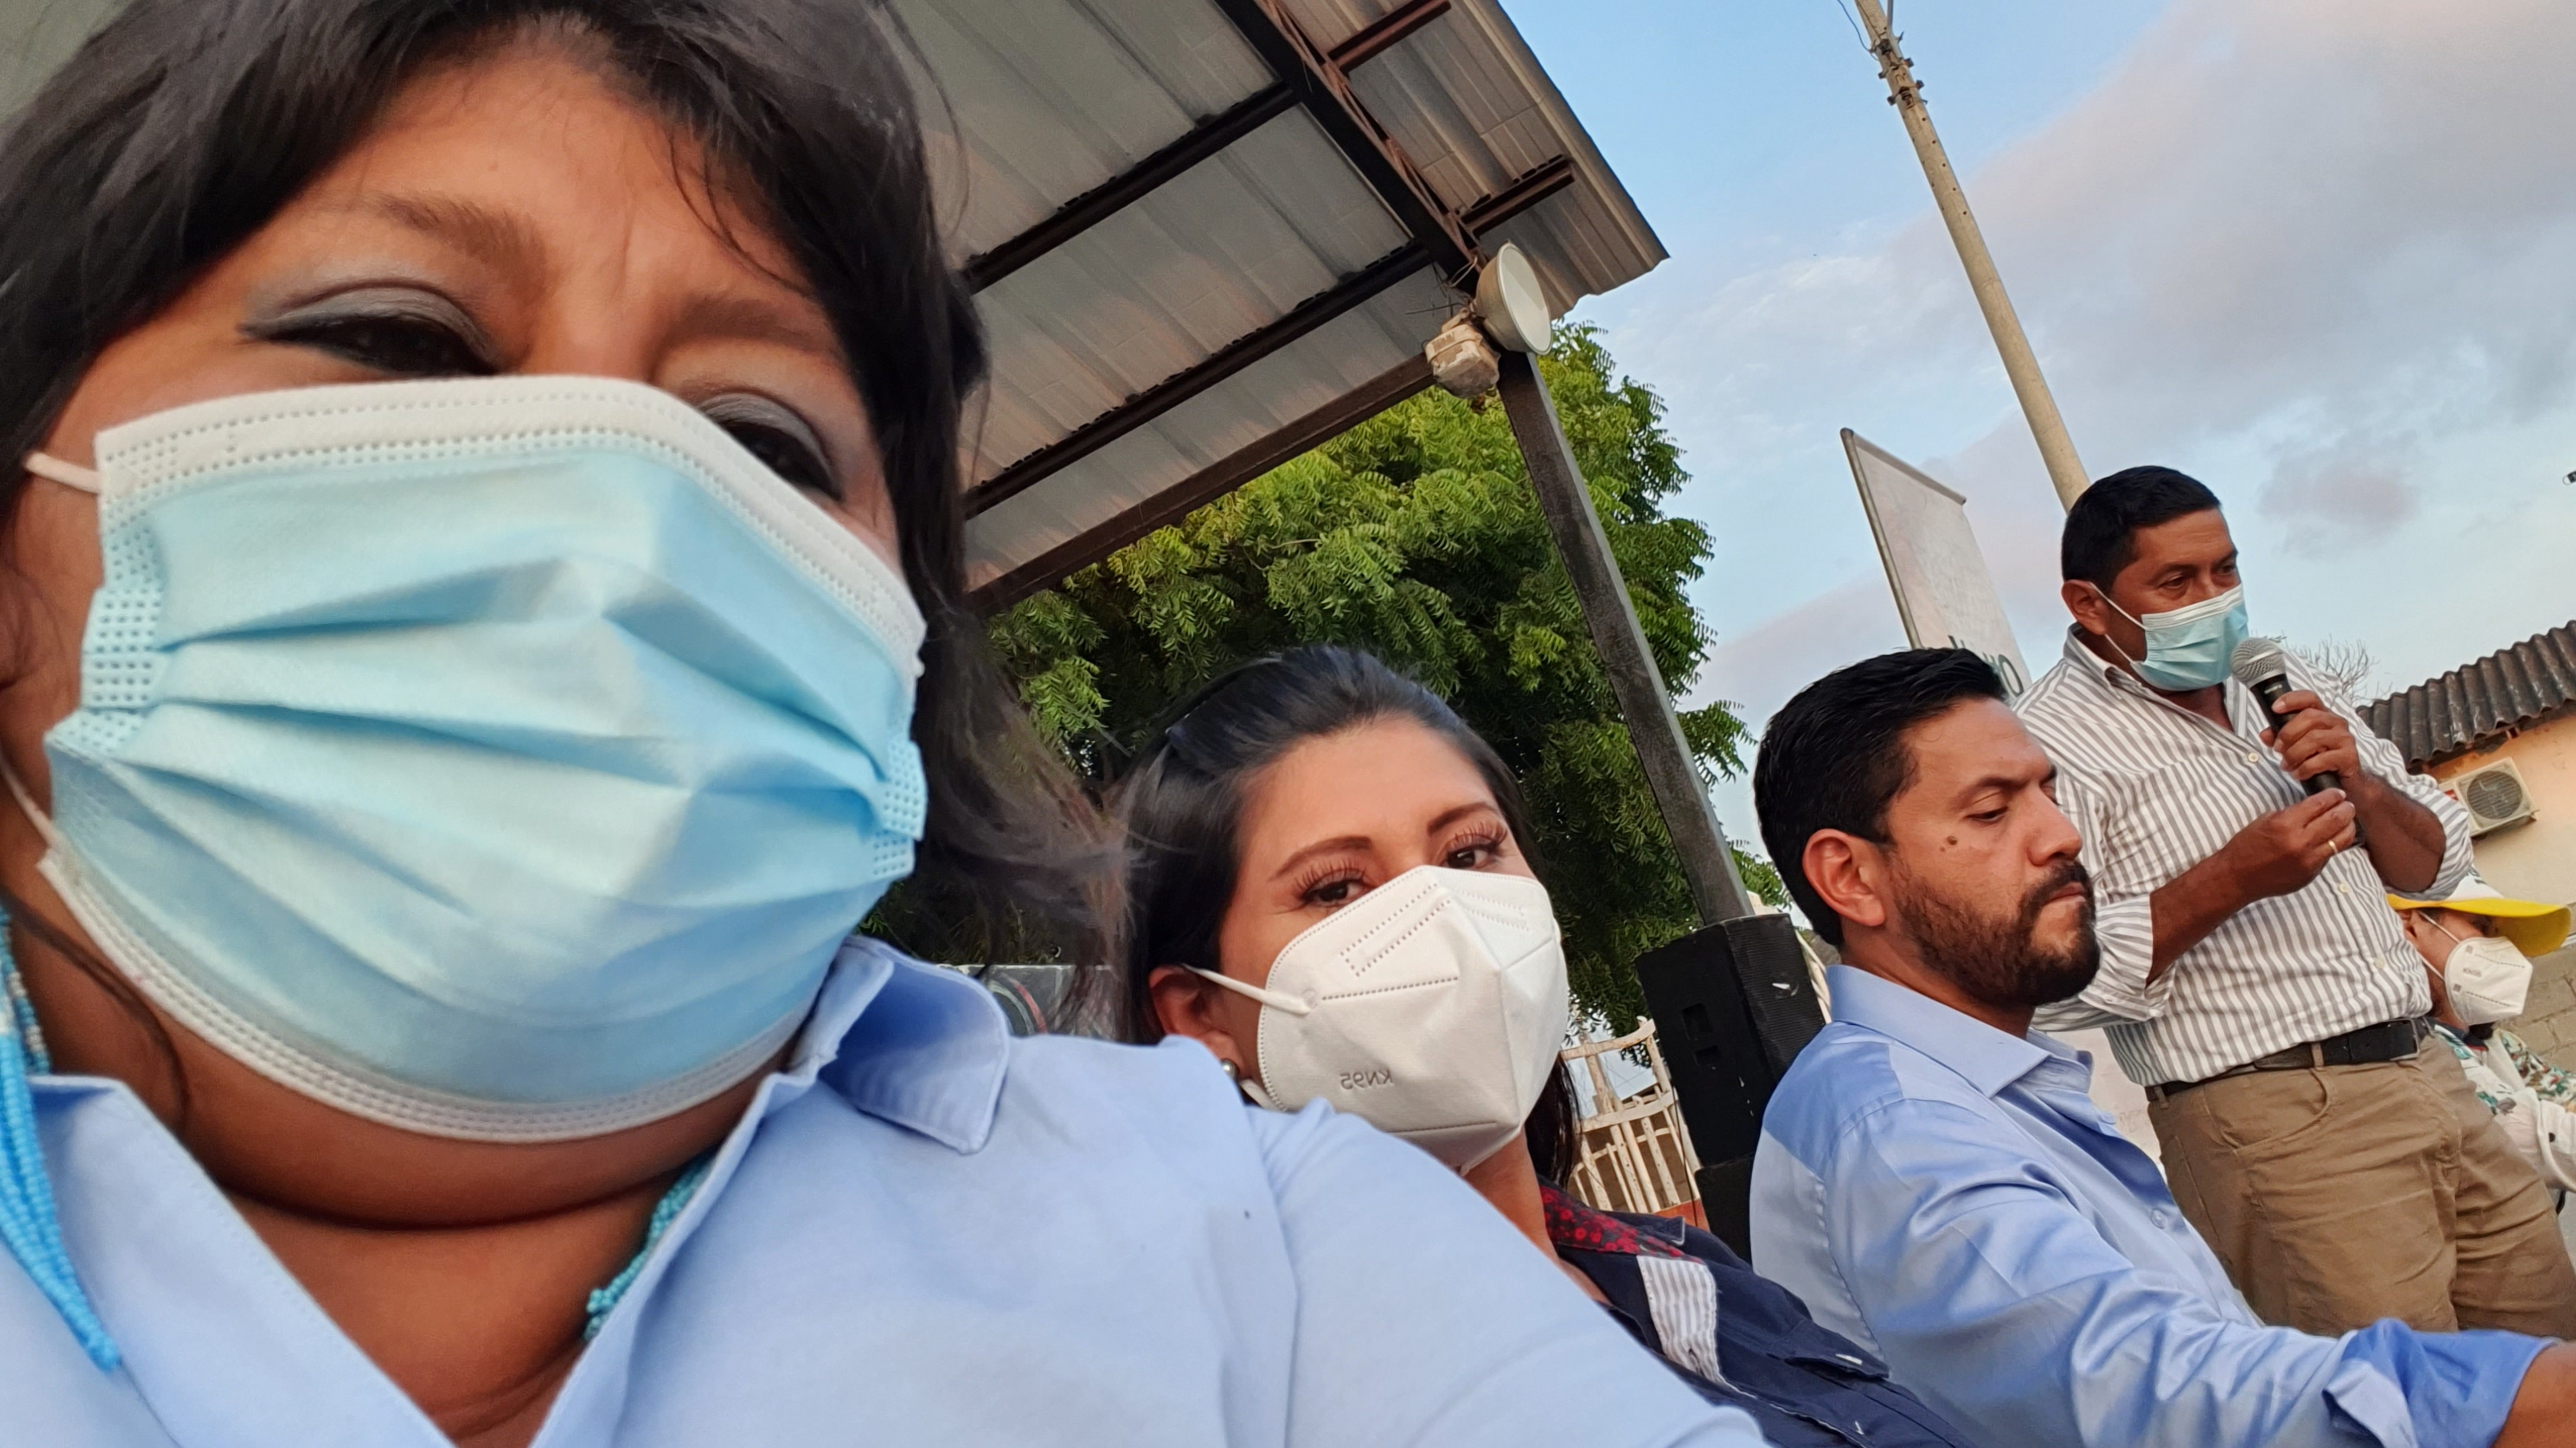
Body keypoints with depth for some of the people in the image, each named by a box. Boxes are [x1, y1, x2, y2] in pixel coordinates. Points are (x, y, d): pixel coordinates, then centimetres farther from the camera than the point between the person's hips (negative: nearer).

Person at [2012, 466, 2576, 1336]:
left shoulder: (2279, 683, 14)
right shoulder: (2052, 741, -11)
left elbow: (2437, 865, 17)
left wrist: (2358, 783, -3)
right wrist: (2231, 880, -22)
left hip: (2430, 1067, 8)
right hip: (2273, 1124, -7)